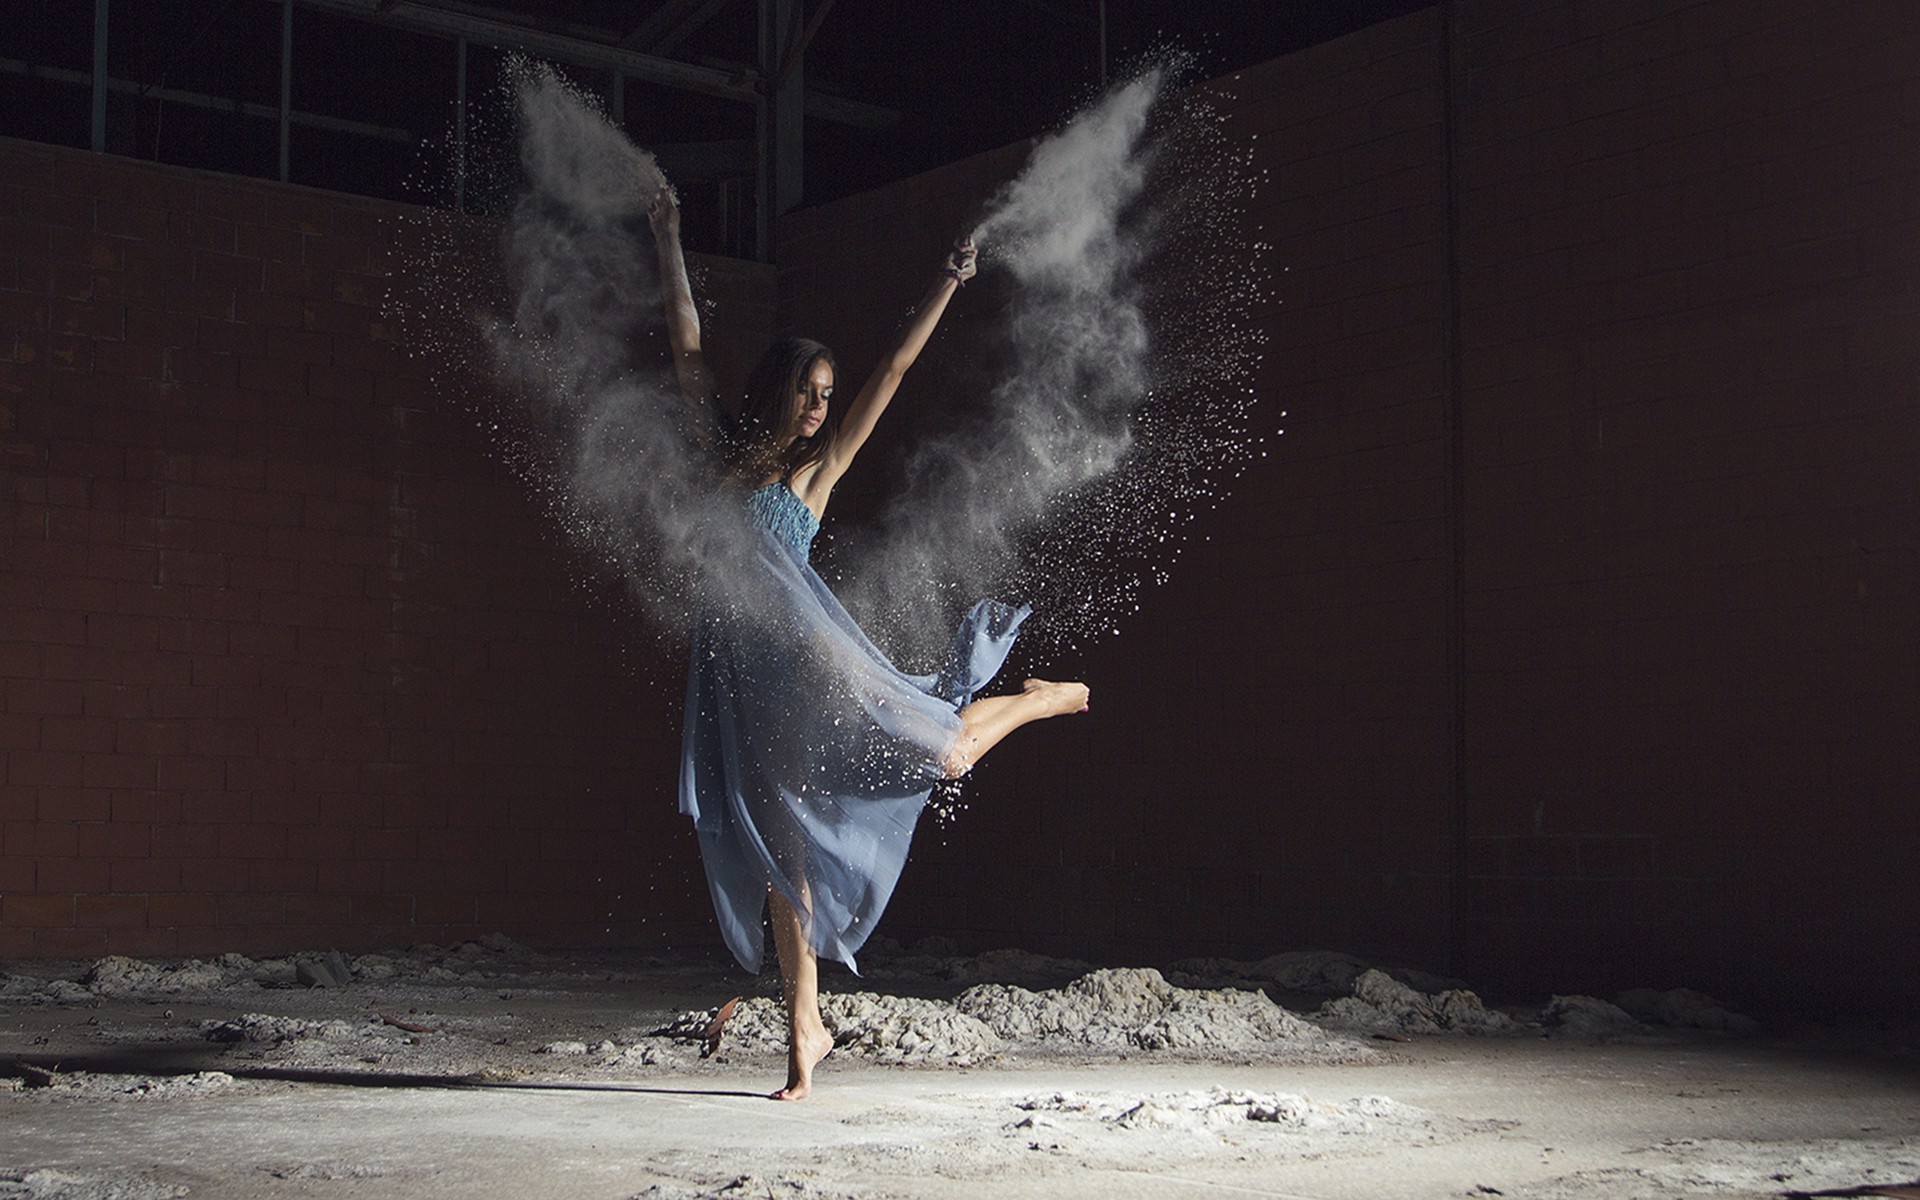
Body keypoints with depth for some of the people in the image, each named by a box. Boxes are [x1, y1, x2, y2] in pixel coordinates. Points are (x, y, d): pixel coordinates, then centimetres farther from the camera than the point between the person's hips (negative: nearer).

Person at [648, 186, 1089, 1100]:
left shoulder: (818, 466, 3)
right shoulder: (725, 449, 9)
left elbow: (893, 370, 0)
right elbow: (686, 347, 13)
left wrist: (945, 288, -5)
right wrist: (668, 241, 14)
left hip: (809, 659, -2)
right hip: (739, 672, 2)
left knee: (941, 749, 1)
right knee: (783, 847, 5)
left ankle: (1037, 699, 34)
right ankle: (804, 1029, 13)